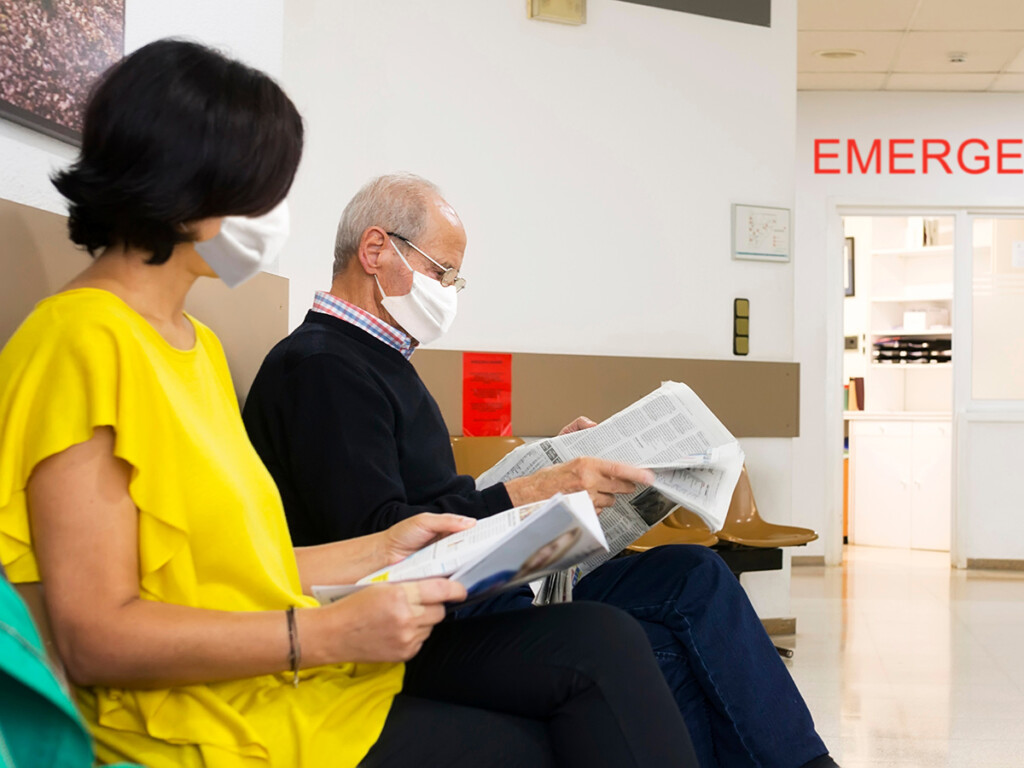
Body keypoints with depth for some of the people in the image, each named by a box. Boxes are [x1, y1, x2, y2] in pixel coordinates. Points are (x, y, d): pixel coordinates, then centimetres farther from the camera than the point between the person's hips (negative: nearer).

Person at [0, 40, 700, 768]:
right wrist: (328, 635, -21)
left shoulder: (196, 343, 16)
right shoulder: (85, 340, -14)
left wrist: (379, 550, 10)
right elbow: (95, 636, -19)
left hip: (299, 671, 8)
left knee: (602, 642, -6)